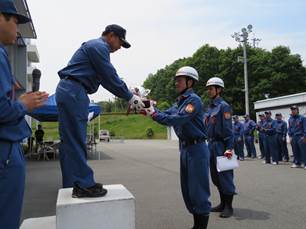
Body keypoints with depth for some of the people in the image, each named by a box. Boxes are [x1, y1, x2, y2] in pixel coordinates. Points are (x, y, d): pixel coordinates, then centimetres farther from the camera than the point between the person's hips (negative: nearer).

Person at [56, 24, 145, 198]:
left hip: (68, 92, 11)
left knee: (70, 141, 9)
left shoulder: (95, 47, 26)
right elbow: (111, 77, -12)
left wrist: (129, 95, 17)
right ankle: (84, 185, -3)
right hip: (74, 93, -11)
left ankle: (73, 185, 16)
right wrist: (130, 97, -4)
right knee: (77, 140, -9)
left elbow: (107, 79, 23)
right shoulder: (99, 46, -6)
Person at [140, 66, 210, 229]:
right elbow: (165, 115, 7)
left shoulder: (194, 100, -13)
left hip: (197, 148, -9)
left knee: (198, 190, -2)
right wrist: (150, 108, -6)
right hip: (184, 148, 9)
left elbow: (177, 119, -23)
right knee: (187, 189, 14)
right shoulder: (180, 101, 15)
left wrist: (154, 115, -19)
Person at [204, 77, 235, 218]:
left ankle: (228, 207, 12)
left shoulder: (223, 106, -10)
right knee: (215, 176, 15)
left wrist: (229, 148, -20)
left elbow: (228, 129, -16)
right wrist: (209, 144, 17)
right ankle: (223, 203, 28)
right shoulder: (210, 107, 15)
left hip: (221, 145, -9)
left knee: (225, 176, 0)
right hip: (211, 145, 9)